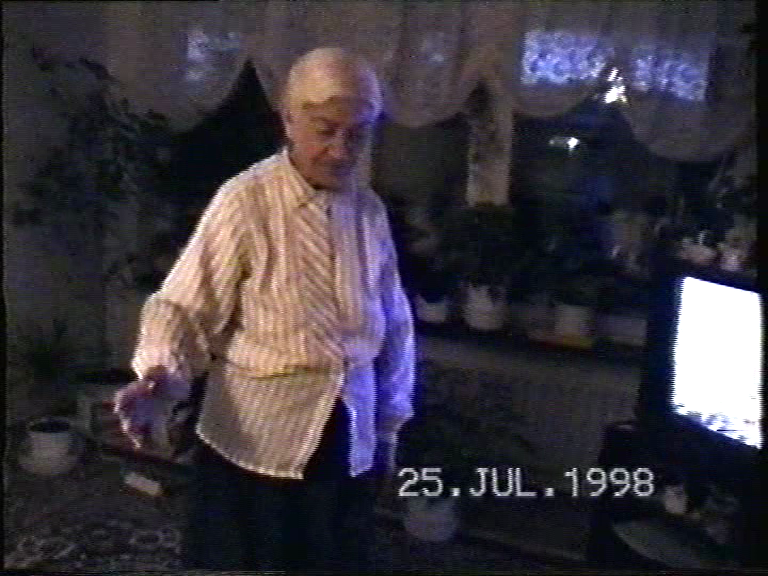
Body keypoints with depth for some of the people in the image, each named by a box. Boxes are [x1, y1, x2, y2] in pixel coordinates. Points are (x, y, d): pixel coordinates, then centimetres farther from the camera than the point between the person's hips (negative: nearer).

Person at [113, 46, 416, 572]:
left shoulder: (370, 210, 2)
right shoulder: (245, 202, -15)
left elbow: (393, 324, 10)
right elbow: (185, 307, -13)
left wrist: (388, 424, 12)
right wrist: (161, 378, -32)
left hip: (350, 445, 5)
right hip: (255, 444, -5)